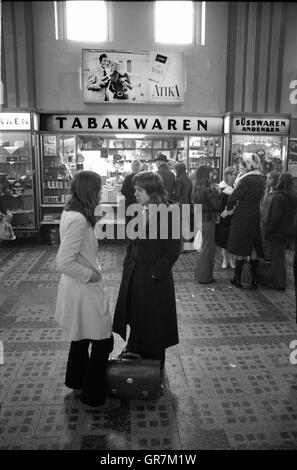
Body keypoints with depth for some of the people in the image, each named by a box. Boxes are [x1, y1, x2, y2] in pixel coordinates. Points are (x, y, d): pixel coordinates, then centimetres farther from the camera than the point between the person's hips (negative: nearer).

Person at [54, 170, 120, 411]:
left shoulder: (71, 213, 4)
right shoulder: (78, 220, -27)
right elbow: (64, 263, -29)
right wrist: (90, 275, -18)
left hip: (78, 288, 10)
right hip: (84, 290, -10)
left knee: (81, 338, 25)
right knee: (103, 342, 4)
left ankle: (78, 384, 45)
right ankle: (93, 398, 21)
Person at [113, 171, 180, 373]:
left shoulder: (169, 215, -16)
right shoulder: (140, 212, 6)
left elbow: (172, 251, -16)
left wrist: (154, 274, -17)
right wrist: (127, 265, 5)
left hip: (154, 279, -6)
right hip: (134, 276, 6)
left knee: (153, 325, 9)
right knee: (135, 320, 18)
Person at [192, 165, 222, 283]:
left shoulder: (197, 188, 5)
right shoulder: (207, 190, -21)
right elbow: (216, 206, -15)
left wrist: (213, 191, 8)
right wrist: (218, 192, -5)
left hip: (201, 220, 9)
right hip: (208, 220, -9)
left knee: (205, 247, 23)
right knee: (208, 248, 3)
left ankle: (199, 272, 33)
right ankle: (205, 277, 13)